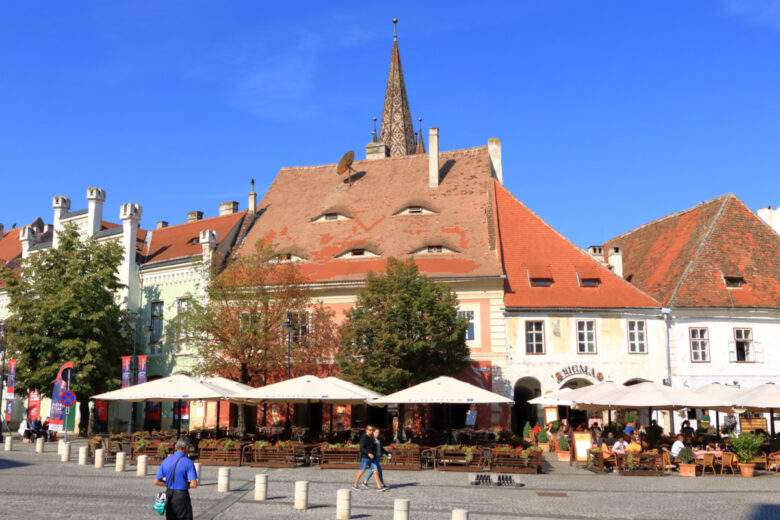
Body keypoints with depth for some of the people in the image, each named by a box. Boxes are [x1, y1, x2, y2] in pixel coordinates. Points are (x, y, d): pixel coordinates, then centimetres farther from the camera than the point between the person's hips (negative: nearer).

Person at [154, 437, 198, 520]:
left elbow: (156, 482, 5)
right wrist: (186, 485, 1)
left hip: (168, 495, 6)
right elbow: (193, 484, -19)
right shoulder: (188, 462, -13)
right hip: (182, 496, -5)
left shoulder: (166, 461, 2)